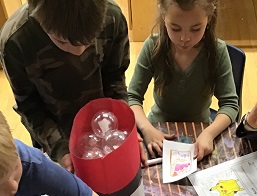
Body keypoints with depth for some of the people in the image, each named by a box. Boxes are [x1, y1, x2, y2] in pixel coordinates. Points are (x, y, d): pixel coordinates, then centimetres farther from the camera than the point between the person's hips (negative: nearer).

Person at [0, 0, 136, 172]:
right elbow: (28, 106, -16)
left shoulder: (112, 17, -28)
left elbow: (115, 77, -11)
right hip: (57, 134, -1)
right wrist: (58, 147, -25)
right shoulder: (15, 42, -32)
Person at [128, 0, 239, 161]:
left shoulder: (218, 51, -17)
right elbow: (132, 97, -12)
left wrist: (209, 133, -30)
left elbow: (230, 103, -13)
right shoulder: (153, 47, -16)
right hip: (158, 130, 0)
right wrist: (147, 128, -29)